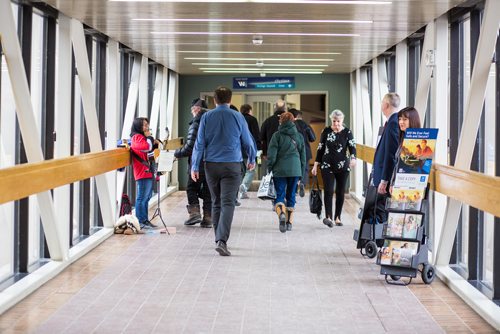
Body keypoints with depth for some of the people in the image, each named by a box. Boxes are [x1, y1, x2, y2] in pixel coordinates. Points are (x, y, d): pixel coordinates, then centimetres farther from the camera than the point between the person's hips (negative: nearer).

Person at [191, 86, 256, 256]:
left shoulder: (206, 117, 1)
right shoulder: (238, 117, -1)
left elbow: (199, 143, 0)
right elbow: (248, 141, 7)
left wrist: (195, 166, 5)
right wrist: (252, 160, 24)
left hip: (211, 165, 2)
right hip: (232, 165, -2)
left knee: (216, 203, 15)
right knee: (227, 203, -7)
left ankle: (219, 239, 21)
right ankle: (222, 240, -22)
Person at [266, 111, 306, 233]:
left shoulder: (277, 135, -2)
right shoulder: (299, 136, 9)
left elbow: (271, 154, -7)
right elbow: (303, 156, 12)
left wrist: (269, 169, 1)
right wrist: (301, 174, 18)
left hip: (279, 170, -3)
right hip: (295, 170, 3)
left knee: (280, 195, 1)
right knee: (291, 195, 12)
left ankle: (281, 214, -27)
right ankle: (289, 222, 14)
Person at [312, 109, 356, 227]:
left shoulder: (347, 132, 0)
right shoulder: (326, 131, 2)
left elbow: (352, 147, -10)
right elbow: (320, 148, 8)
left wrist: (353, 158, -31)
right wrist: (316, 165, 5)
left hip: (343, 167, 1)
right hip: (327, 166, -1)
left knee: (340, 192, 6)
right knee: (328, 191, -12)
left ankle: (337, 217, 15)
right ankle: (328, 217, -19)